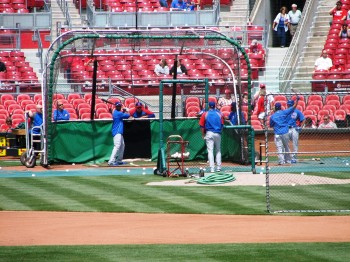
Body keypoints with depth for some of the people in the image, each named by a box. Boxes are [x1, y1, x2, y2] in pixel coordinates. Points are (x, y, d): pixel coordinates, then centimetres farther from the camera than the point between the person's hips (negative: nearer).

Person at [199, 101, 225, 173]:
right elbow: (222, 125, 8)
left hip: (209, 134, -2)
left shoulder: (205, 114, -1)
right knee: (218, 151, 14)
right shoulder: (219, 114, 4)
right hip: (218, 134, 2)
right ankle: (218, 167, 11)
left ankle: (212, 168, -11)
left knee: (210, 151, -3)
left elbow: (202, 126, -1)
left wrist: (203, 135, 9)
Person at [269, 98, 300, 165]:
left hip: (277, 134, -1)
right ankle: (288, 160, 20)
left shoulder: (272, 116, 2)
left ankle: (281, 160, -14)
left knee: (279, 147, -3)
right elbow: (294, 107, 0)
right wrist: (297, 100, 7)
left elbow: (271, 125, 12)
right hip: (285, 133, 1)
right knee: (286, 147, 15)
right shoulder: (284, 112, 0)